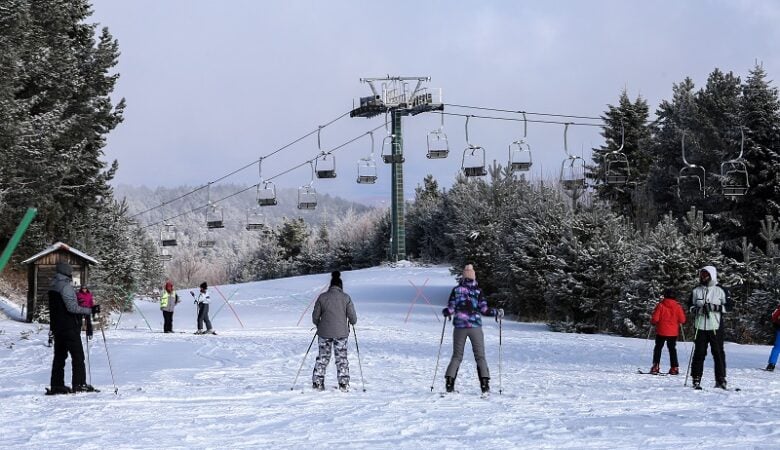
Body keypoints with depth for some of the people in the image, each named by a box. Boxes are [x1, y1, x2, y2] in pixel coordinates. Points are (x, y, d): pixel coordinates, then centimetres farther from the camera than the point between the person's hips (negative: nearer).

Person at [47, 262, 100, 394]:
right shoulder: (65, 286, -15)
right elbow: (72, 307, -21)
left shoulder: (53, 287, 15)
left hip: (57, 327, 9)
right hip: (69, 327, -9)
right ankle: (79, 384, -6)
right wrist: (90, 310, -20)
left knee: (59, 356, 11)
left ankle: (56, 385, 10)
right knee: (78, 356, -4)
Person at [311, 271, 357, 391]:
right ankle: (343, 384, 8)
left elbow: (315, 316, 2)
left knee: (322, 358, 12)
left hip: (324, 333, 1)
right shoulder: (346, 298, -4)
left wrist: (318, 325, 22)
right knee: (342, 358, 9)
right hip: (341, 332, -1)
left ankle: (317, 383, 13)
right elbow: (353, 317, -4)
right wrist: (352, 322, 19)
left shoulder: (322, 297, -2)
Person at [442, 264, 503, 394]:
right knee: (480, 356, 5)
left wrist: (444, 312, 21)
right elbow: (484, 310, -6)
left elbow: (450, 309, -2)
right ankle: (485, 384, -6)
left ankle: (449, 383, 0)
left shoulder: (456, 290, 1)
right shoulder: (477, 290, -3)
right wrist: (497, 312, 9)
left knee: (457, 356, 11)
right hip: (475, 326, -1)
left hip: (459, 326, 1)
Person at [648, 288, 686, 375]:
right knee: (672, 349, 13)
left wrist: (653, 322, 10)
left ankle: (655, 367, 1)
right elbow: (682, 320, -2)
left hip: (661, 331, -2)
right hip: (673, 332, 2)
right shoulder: (677, 307, -4)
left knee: (658, 348, 9)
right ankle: (674, 368, 9)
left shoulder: (660, 305, -10)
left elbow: (655, 319, -12)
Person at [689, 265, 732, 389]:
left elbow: (728, 306, 0)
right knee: (699, 353, 1)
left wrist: (715, 307, -14)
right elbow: (690, 307, 14)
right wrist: (698, 309, -7)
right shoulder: (696, 291, 9)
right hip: (700, 327, 2)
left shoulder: (720, 290, 2)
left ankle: (720, 379, 5)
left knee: (718, 353, -1)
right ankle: (696, 379, 5)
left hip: (715, 328, -1)